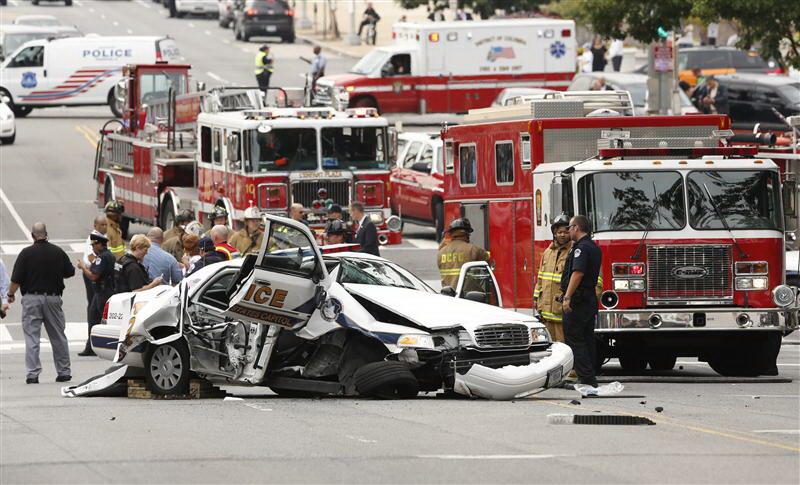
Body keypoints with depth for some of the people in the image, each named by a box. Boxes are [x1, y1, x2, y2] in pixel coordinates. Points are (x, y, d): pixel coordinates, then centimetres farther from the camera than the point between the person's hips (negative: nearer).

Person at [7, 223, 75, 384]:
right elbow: (70, 272, 12)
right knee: (58, 336, 12)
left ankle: (33, 374, -7)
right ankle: (64, 372, 17)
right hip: (53, 297, 3)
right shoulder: (58, 252, 1)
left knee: (31, 337, -1)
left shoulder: (26, 253, -9)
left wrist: (10, 294, 9)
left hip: (32, 299, -3)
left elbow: (16, 280, -9)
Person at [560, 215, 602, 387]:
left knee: (574, 340, -8)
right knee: (588, 340, 12)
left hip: (577, 301, -10)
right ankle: (590, 378, 12)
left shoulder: (581, 248, -14)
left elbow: (577, 273, -24)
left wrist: (567, 297, -27)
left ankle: (586, 378, -14)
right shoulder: (594, 248, 17)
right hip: (591, 300, 10)